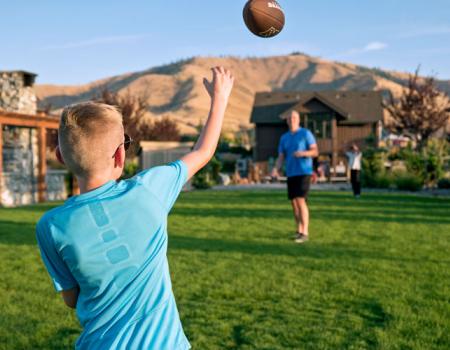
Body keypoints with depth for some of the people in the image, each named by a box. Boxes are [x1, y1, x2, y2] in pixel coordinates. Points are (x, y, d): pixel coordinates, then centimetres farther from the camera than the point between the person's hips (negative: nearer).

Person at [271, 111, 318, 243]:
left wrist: (303, 153, -23)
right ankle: (299, 231, 18)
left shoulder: (306, 133, -1)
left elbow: (315, 152, -4)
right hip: (290, 174, 6)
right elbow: (281, 157, 10)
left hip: (303, 173, -5)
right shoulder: (284, 138, 14)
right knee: (294, 202, 7)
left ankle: (305, 233, -14)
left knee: (300, 200, -15)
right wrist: (276, 169, -9)